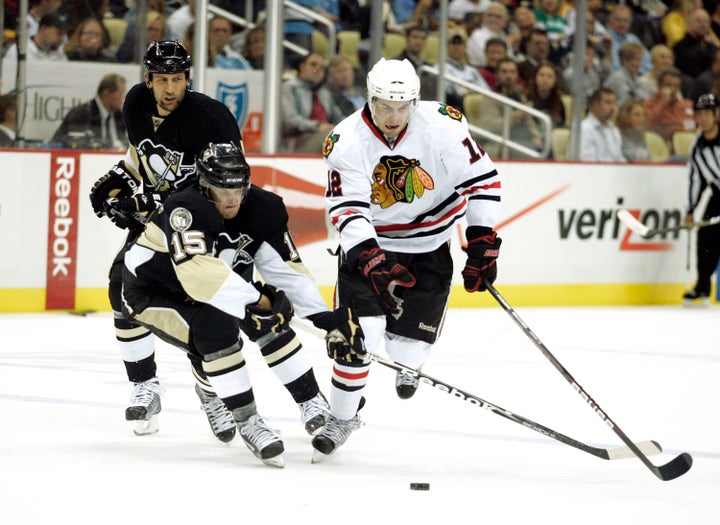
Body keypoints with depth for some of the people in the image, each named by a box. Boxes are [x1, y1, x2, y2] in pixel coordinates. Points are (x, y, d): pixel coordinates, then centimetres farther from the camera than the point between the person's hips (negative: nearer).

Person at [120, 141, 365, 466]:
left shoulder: (262, 209, -14)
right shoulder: (186, 210, -35)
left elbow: (287, 268, -11)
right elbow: (197, 271, -49)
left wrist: (328, 318, -19)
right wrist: (254, 300, -53)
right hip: (152, 293, -7)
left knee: (271, 319, -11)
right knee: (215, 327, -30)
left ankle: (313, 404, 4)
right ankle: (247, 422, -21)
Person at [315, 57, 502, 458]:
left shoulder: (443, 126, -19)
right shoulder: (347, 142, -18)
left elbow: (481, 178, -10)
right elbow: (347, 210, -22)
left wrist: (482, 243, -11)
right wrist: (371, 259, -37)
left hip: (431, 248, 0)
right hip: (369, 243, 0)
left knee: (408, 348, -1)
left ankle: (410, 363, 39)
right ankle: (343, 417, 8)